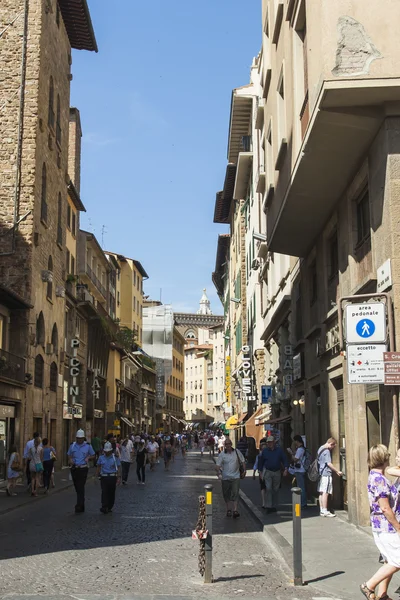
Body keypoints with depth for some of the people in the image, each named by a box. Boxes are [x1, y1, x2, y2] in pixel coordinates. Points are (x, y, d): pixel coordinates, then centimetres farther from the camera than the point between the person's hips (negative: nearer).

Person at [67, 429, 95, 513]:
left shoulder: (87, 446, 1)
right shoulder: (72, 445, 8)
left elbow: (92, 455, 10)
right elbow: (69, 455, 17)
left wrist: (88, 458, -10)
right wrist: (70, 460, -5)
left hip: (83, 469, -4)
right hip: (74, 468, 4)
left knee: (81, 487, -12)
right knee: (77, 487, 9)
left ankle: (79, 505, -14)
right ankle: (82, 506, 21)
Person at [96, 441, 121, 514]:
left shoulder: (115, 457, 1)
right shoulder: (101, 457, 6)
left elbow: (118, 468, 2)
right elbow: (98, 467, 16)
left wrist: (118, 478, -3)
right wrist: (97, 475, 9)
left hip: (112, 477, 0)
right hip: (104, 477, 0)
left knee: (111, 493, 6)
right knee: (104, 492, -11)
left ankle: (109, 507, 17)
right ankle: (104, 507, -16)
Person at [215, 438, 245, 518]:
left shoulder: (237, 452, 3)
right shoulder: (222, 454, -2)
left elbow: (242, 461, 13)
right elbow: (217, 465, -6)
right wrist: (219, 473, -21)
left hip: (236, 477, -1)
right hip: (225, 477, 1)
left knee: (235, 493, -11)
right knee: (226, 494, 8)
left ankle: (235, 510, -15)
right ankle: (228, 509, 22)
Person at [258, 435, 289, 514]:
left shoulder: (279, 450, 1)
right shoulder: (265, 451, 2)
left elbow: (285, 460, 2)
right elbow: (261, 462, 10)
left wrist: (285, 469, -11)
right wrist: (260, 472, 7)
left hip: (277, 472, 1)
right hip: (268, 472, -1)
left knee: (275, 490, 8)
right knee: (268, 489, -13)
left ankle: (274, 506, 19)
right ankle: (269, 506, -12)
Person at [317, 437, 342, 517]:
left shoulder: (321, 449, 16)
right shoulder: (327, 451, -14)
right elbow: (329, 464, -17)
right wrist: (337, 471, -9)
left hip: (321, 473, 10)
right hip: (326, 473, -10)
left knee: (321, 492, 10)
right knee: (325, 492, -8)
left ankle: (322, 510, 14)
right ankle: (325, 511, -7)